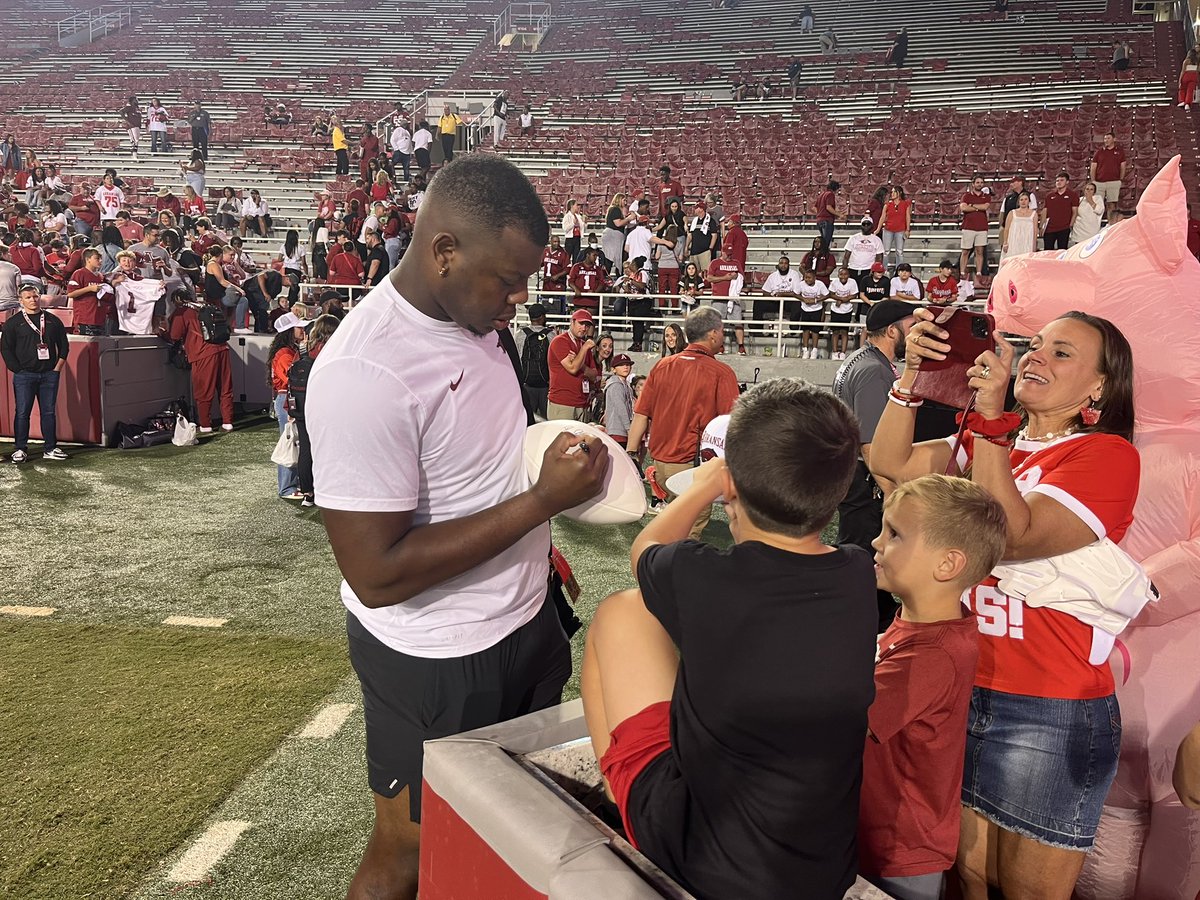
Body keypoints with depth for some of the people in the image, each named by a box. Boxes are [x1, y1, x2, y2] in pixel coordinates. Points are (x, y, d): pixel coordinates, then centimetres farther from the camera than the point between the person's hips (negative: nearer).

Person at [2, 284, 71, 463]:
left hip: (50, 374, 2)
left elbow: (64, 345, 13)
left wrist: (58, 367, 3)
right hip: (24, 376, -2)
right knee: (22, 413, -1)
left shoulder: (53, 320, 10)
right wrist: (18, 370, -5)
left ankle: (50, 448, 11)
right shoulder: (13, 323, 3)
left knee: (49, 412, 5)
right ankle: (20, 449, 5)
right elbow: (6, 349, 2)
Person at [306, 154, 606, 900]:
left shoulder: (473, 313, -2)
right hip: (435, 662, -7)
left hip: (527, 619, 7)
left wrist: (540, 548, 5)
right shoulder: (364, 372, -28)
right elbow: (377, 573, -27)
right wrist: (543, 500, -26)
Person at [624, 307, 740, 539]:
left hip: (659, 461, 6)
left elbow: (641, 414, 5)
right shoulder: (721, 373, -11)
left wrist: (631, 454, 11)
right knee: (690, 531, 3)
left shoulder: (662, 366, 5)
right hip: (694, 465, -6)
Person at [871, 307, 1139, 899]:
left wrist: (990, 418, -24)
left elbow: (1014, 538, -23)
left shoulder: (1108, 455, -10)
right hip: (963, 690, 5)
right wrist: (913, 371, -9)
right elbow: (890, 462, 2)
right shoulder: (990, 441, 11)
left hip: (1048, 714, -5)